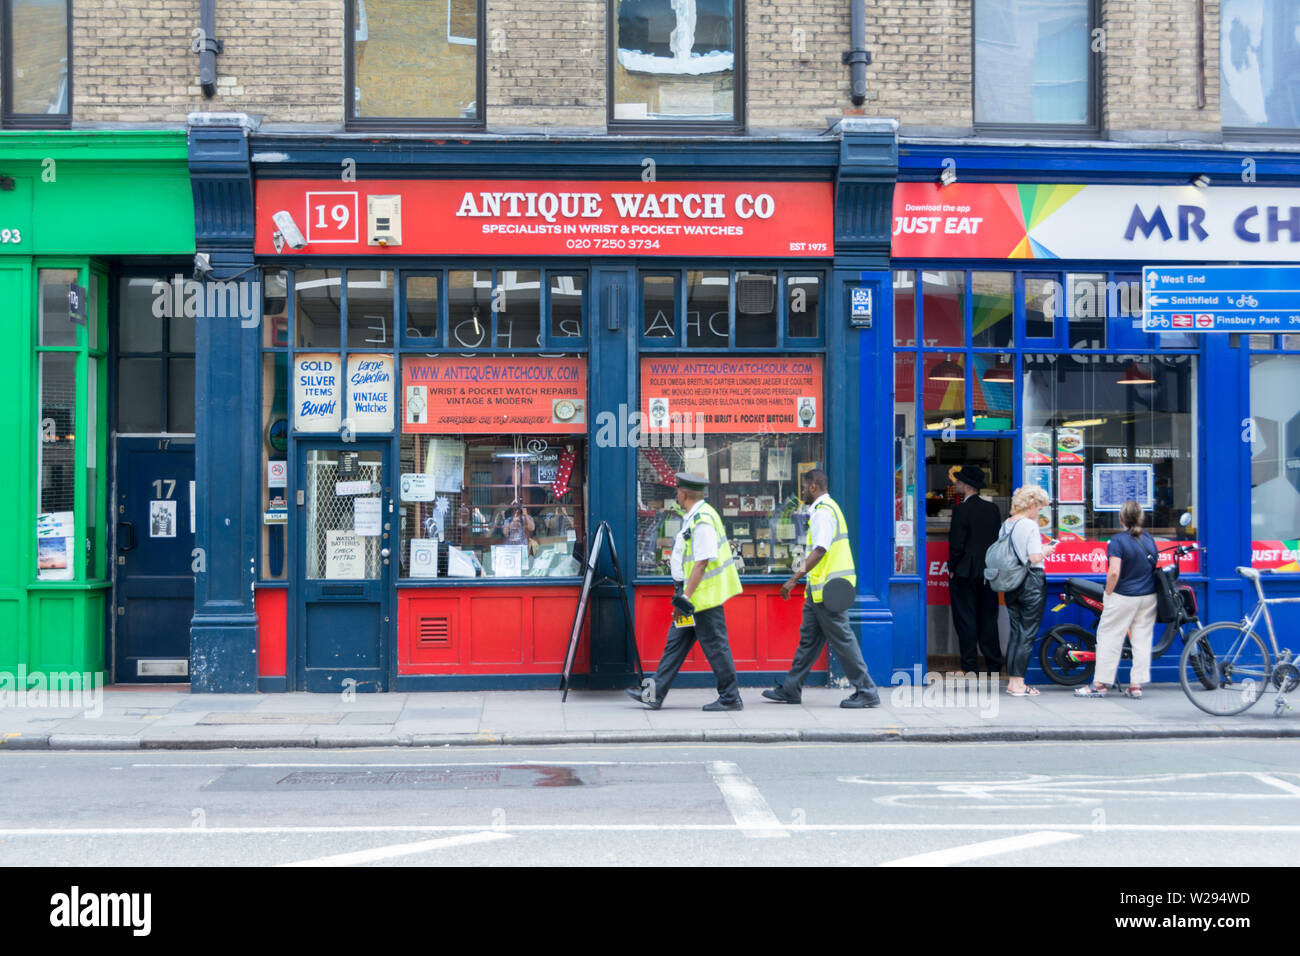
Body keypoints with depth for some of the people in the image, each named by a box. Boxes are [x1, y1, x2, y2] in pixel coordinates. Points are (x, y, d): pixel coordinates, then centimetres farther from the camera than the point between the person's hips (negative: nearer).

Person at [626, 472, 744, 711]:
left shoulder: (702, 521, -20)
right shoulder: (694, 517, 13)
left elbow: (702, 563, -24)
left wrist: (685, 597, -23)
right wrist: (683, 595, 24)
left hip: (703, 595, -11)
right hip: (695, 595, 11)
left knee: (715, 646, -3)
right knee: (676, 642, 11)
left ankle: (730, 698, 6)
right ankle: (655, 694, 15)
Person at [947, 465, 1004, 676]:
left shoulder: (961, 510, -14)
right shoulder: (993, 509, 5)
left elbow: (956, 543, -16)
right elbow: (999, 539, 8)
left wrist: (952, 568, -4)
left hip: (965, 573, -6)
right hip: (989, 573, 6)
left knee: (966, 620, 1)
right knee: (988, 619, 12)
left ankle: (970, 666, 2)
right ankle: (993, 664, 15)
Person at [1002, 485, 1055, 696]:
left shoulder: (1006, 524, 9)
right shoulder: (1030, 525, -14)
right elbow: (1034, 557, -20)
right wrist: (1046, 550, 1)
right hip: (1032, 582, -7)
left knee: (1015, 630, 13)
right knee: (1028, 633, -2)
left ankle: (1011, 679, 16)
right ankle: (1018, 684, -1)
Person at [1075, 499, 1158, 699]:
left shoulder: (1118, 541, -15)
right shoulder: (1149, 540, 5)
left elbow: (1114, 572, -22)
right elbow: (1155, 567, 13)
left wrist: (1108, 594, -10)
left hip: (1123, 597, -6)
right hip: (1149, 598, 6)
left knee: (1109, 638, 2)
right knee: (1142, 639, 9)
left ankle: (1099, 684, 5)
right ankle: (1136, 685, 9)